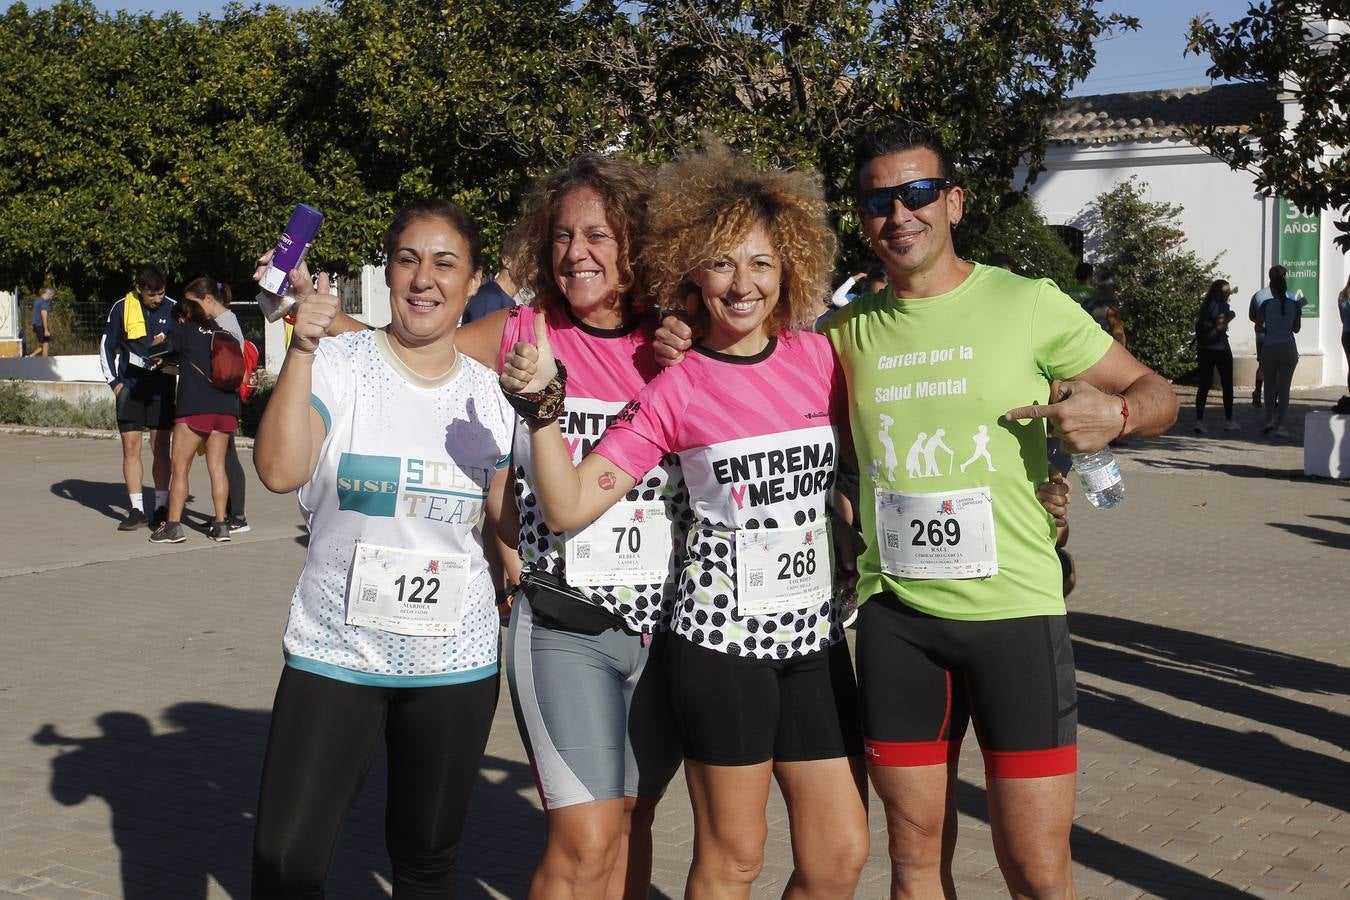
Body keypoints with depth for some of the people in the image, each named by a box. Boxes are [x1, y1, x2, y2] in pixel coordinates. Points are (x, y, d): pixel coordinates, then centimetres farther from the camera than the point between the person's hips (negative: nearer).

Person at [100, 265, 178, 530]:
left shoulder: (172, 309, 0)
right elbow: (106, 346, 6)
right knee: (131, 448, 0)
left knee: (160, 447, 1)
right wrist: (114, 382, 1)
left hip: (161, 387, 0)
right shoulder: (122, 308, -1)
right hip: (130, 387, 0)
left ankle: (162, 507, 8)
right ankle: (136, 510, 6)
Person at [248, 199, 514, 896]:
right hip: (336, 655, -2)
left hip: (457, 663, 3)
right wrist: (301, 346, -23)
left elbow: (506, 520, 8)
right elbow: (281, 470, -20)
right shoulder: (338, 364, -5)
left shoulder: (490, 393, 4)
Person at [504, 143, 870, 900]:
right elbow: (569, 505, -9)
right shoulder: (674, 388, -5)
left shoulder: (820, 357, 3)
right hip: (723, 635, -4)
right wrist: (543, 403, -19)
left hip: (817, 634, 4)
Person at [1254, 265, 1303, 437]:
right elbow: (1296, 328, 7)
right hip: (1288, 348, 1)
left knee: (1270, 386, 14)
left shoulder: (1266, 304, -6)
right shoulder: (1294, 305, -1)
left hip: (1269, 348, -1)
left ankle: (1269, 419, 1)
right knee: (1284, 387, 3)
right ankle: (1279, 424, -2)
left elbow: (1258, 327, -3)